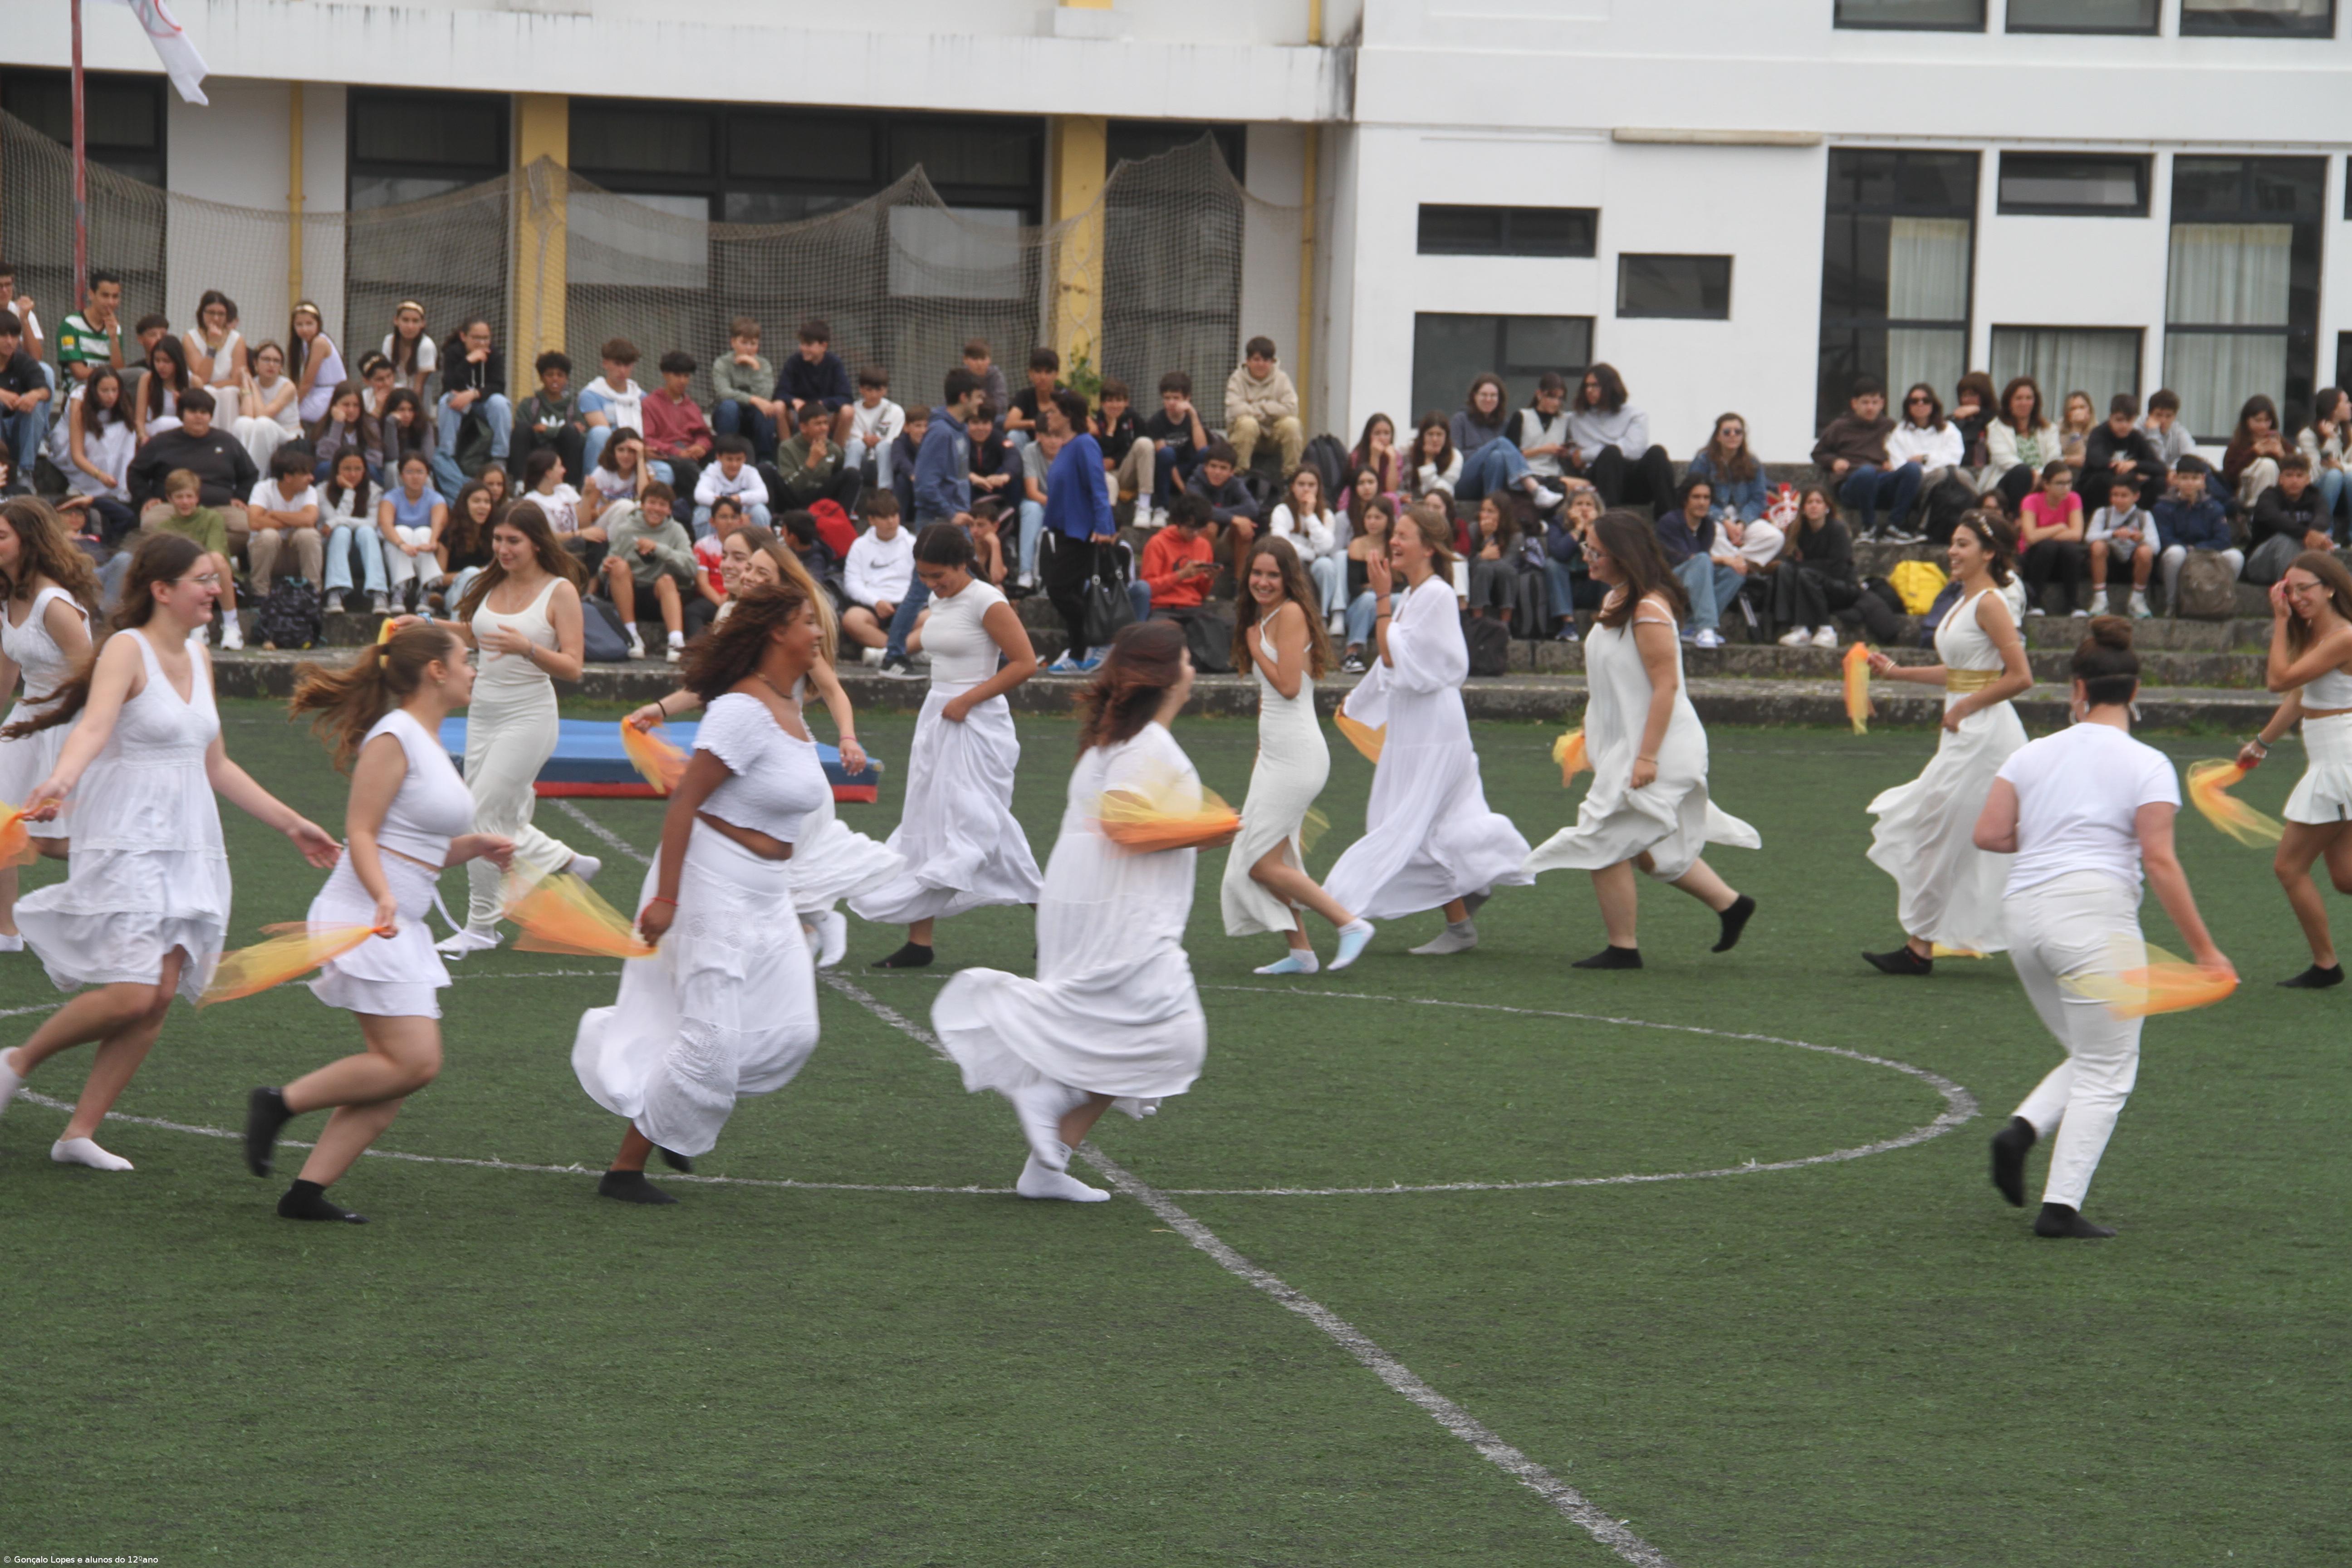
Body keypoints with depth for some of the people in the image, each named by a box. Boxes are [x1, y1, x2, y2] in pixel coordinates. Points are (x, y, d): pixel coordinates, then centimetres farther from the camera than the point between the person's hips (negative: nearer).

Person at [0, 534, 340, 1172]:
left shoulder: (197, 659, 15)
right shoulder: (127, 649, -9)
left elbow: (216, 767, 23)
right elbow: (95, 726, -27)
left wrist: (291, 824, 26)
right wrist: (60, 781, -47)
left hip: (187, 847, 8)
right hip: (126, 841, -8)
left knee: (161, 998, 0)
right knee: (131, 994, -16)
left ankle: (80, 1132, 7)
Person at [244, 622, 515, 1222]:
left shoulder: (428, 742, 19)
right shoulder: (393, 738, -9)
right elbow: (360, 835, -15)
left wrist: (473, 848, 11)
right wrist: (385, 900, -29)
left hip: (401, 927, 10)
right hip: (363, 918, -10)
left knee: (398, 1071, 2)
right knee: (414, 1062, -16)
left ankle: (308, 1192, 2)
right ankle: (280, 1103, -5)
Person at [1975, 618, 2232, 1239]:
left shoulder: (2033, 754, 12)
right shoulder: (2146, 766, 0)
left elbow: (1989, 834, 4)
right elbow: (2160, 861, -8)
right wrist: (2204, 951, -6)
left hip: (2022, 910, 6)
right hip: (2094, 910, -5)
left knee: (2090, 1058, 20)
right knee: (2106, 1072, 2)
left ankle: (2022, 1131, -4)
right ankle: (2061, 1205, -6)